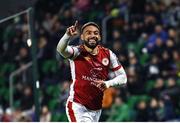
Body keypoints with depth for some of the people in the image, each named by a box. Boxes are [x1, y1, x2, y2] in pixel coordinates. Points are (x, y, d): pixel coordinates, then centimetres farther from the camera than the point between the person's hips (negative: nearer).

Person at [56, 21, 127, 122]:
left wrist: (108, 83, -16)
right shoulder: (77, 52, -10)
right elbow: (61, 49, -32)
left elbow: (123, 77, 4)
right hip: (78, 107, -5)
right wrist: (68, 36, -52)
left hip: (96, 109, 5)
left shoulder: (107, 54, 2)